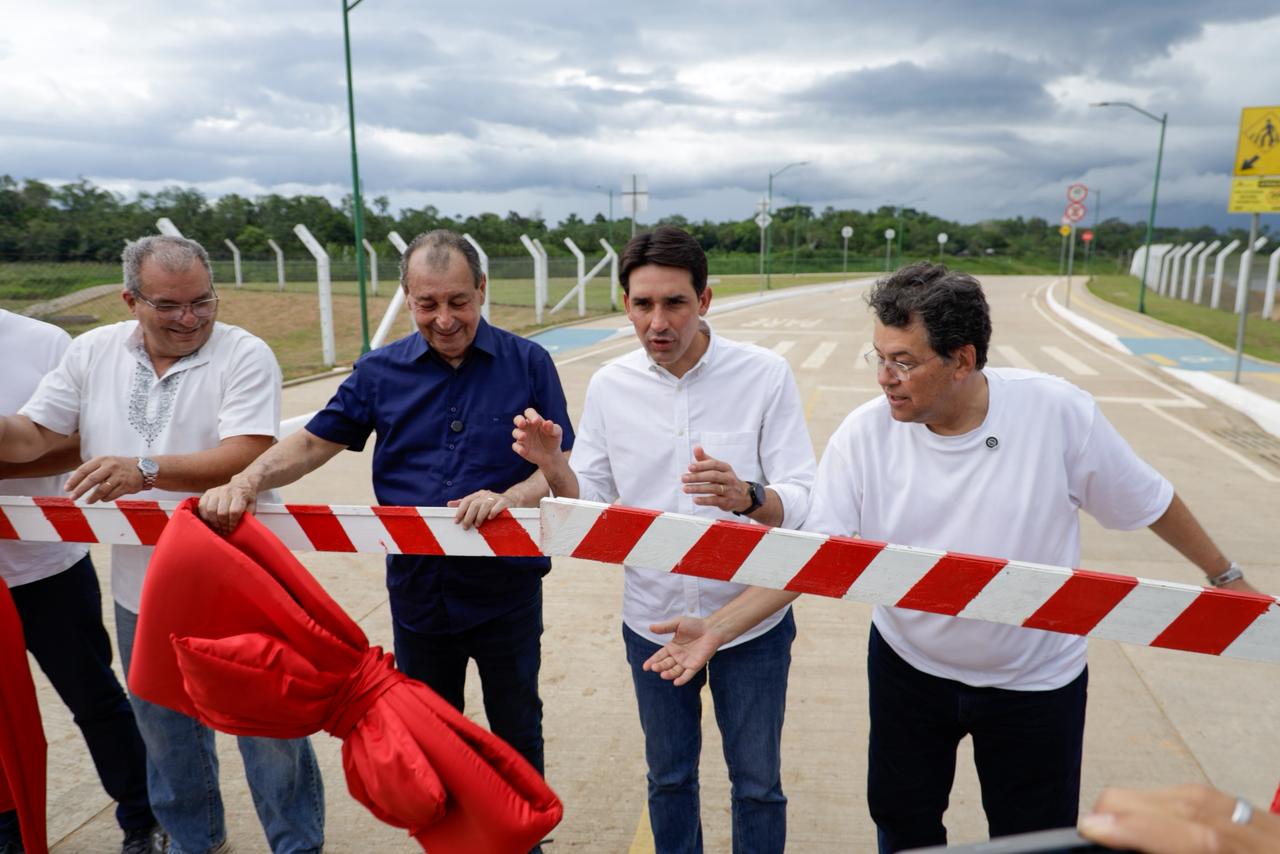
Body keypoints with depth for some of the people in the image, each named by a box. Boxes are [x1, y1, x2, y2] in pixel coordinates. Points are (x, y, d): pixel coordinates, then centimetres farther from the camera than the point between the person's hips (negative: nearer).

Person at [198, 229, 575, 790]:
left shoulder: (529, 364, -7)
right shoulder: (380, 371, 0)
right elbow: (314, 442, 4)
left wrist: (510, 498, -26)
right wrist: (246, 482, -14)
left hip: (506, 591, -2)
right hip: (418, 590, 2)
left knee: (517, 734, 18)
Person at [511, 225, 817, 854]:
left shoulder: (765, 375, -14)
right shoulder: (610, 386, -6)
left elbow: (804, 503, -17)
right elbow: (590, 504, -1)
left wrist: (745, 496, -38)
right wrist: (551, 465, -22)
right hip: (653, 618, 2)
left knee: (757, 782, 16)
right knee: (668, 778, 22)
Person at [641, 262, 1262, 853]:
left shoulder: (1059, 413, -22)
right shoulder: (864, 434, -20)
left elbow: (1149, 501, -6)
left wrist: (1226, 576, 7)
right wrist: (717, 628, -27)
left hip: (1035, 678, -1)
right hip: (907, 668, 1)